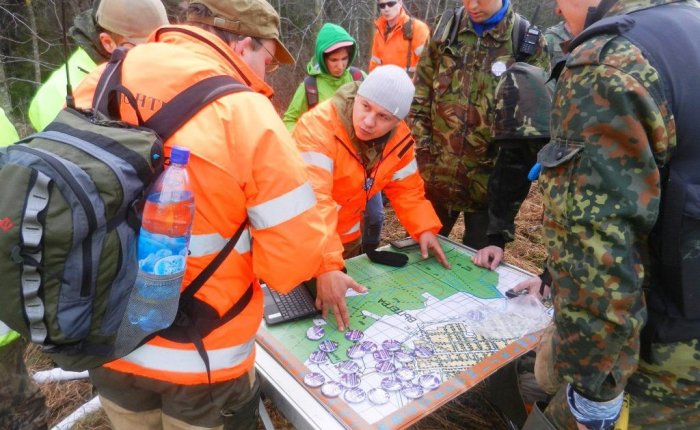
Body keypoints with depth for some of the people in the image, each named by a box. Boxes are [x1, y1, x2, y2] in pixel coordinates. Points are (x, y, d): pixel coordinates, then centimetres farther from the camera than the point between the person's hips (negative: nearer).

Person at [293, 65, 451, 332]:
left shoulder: (399, 138, -11)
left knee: (350, 299, 24)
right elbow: (312, 202, -41)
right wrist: (327, 266, -49)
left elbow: (406, 188, 2)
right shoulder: (318, 127, -31)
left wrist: (425, 229, -14)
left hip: (349, 237, 5)